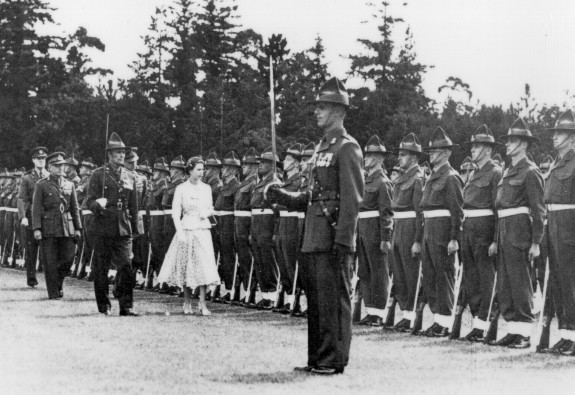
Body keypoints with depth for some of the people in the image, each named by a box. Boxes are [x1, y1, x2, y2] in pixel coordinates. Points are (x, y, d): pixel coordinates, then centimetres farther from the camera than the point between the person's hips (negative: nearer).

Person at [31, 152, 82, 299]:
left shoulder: (70, 185, 13)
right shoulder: (41, 185, 1)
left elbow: (75, 208, 14)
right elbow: (36, 208, -2)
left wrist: (78, 229, 8)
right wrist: (36, 229, -11)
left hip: (67, 228, 3)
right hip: (49, 229, -3)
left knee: (68, 258, 1)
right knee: (50, 263, -2)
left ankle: (59, 283, 25)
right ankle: (53, 292, 5)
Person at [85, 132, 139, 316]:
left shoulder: (130, 177, 12)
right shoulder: (98, 174, 1)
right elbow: (89, 200, -3)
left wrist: (134, 229, 14)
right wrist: (98, 204, -25)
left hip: (123, 229, 2)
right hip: (103, 228, -2)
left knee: (126, 266, -8)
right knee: (101, 269, 4)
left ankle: (126, 306, -4)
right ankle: (104, 305, 15)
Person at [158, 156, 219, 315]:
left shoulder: (206, 188, 9)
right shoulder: (181, 189, -2)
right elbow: (175, 212, -4)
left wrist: (207, 213, -4)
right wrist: (180, 232, -12)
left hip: (203, 231, 3)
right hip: (186, 230, -3)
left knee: (204, 265, -7)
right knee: (186, 266, 3)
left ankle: (202, 304, -5)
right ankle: (187, 302, 17)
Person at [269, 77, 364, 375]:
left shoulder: (347, 148, -9)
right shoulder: (323, 147, 19)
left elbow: (352, 199, -16)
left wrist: (343, 240, -21)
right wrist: (283, 197, 9)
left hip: (333, 238, -9)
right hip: (314, 237, 9)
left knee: (334, 299, -5)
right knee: (315, 300, 12)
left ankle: (335, 361, 0)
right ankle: (318, 359, 19)